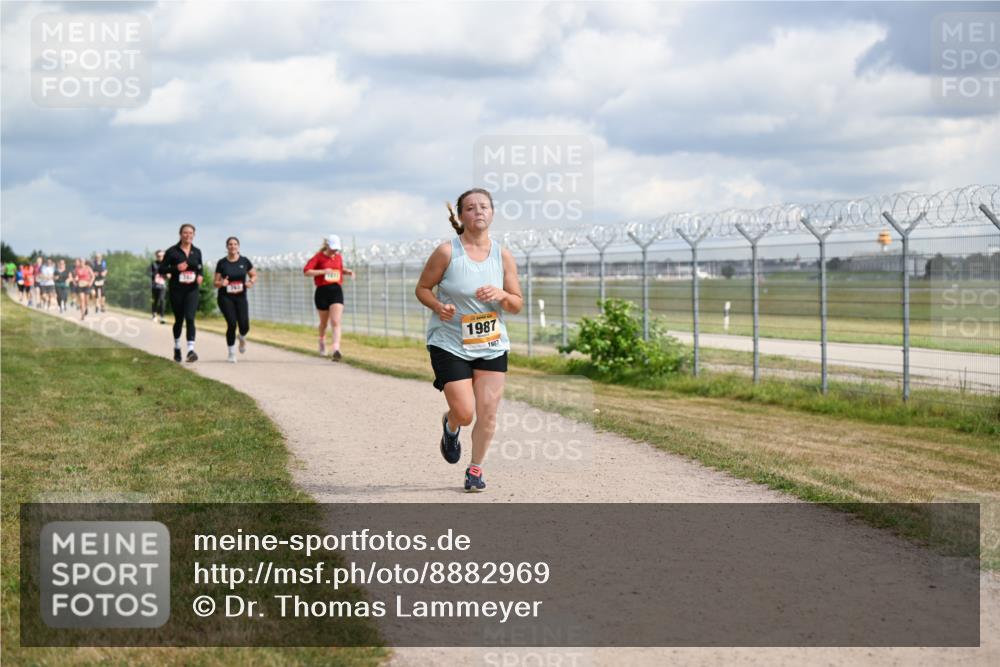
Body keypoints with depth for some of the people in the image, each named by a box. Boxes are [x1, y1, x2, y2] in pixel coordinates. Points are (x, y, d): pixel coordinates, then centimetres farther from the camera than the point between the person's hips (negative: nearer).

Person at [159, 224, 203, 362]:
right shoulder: (172, 251, -3)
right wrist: (176, 268, -18)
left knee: (190, 318, -16)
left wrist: (200, 276, -3)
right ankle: (177, 348, 34)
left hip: (192, 290, 1)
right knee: (179, 320, 11)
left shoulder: (197, 252, 6)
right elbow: (161, 269, -3)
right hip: (176, 290, -1)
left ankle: (191, 350, -25)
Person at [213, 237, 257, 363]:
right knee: (232, 324, -14)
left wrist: (251, 282, -9)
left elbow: (254, 275, 13)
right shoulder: (222, 263, -1)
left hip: (240, 297, 1)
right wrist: (221, 283, -21)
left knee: (244, 326, -9)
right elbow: (216, 283, 2)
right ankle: (232, 354, 3)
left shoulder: (244, 261, 2)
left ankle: (242, 338, 31)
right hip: (225, 297, -1)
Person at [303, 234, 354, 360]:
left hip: (336, 290, 2)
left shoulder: (339, 257, 11)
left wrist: (347, 272, 10)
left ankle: (336, 350, -24)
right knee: (324, 322, 14)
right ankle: (322, 342, 44)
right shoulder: (319, 257, -3)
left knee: (336, 322, -14)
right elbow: (306, 271, -13)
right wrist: (323, 271, -22)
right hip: (322, 291, -2)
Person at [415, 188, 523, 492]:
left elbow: (517, 305, 6)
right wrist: (439, 306, -19)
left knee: (488, 411, -2)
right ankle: (450, 427, 29)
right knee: (464, 413, -8)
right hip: (449, 344, -3)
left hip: (491, 345, 3)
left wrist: (501, 295, -16)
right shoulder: (446, 252, -9)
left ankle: (475, 469, 18)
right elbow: (422, 288, 1)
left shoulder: (503, 256, 1)